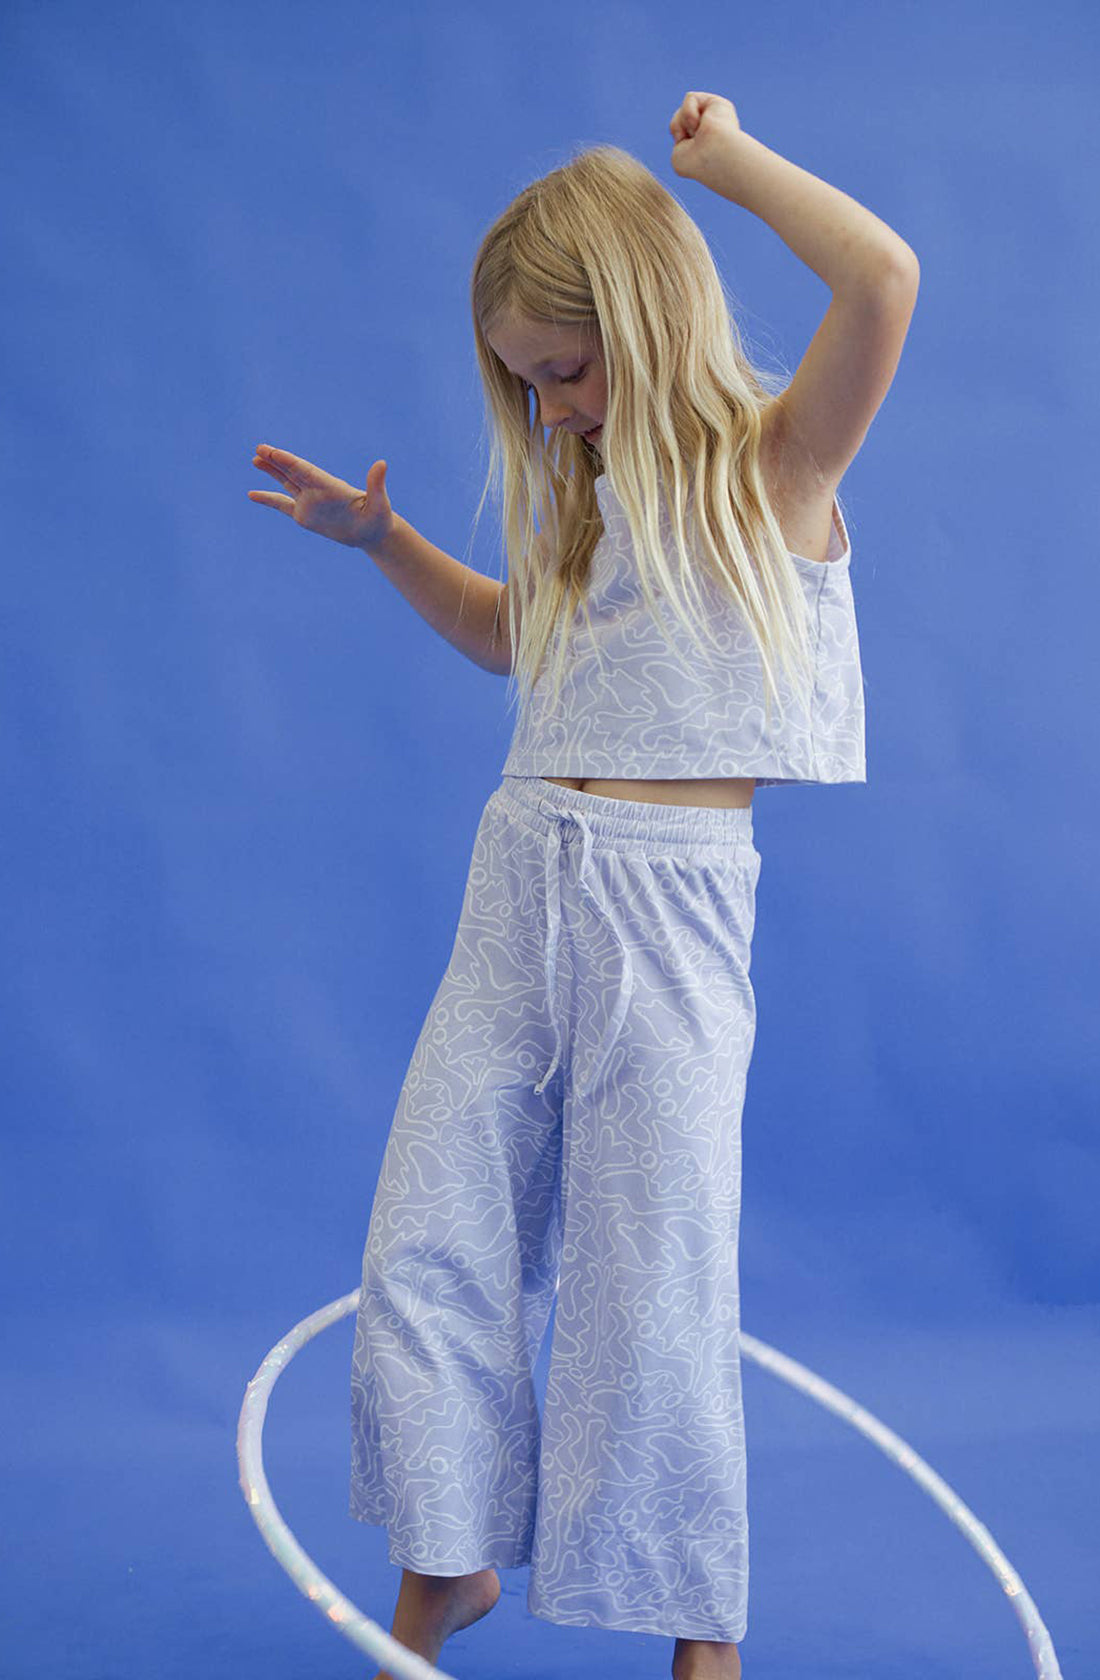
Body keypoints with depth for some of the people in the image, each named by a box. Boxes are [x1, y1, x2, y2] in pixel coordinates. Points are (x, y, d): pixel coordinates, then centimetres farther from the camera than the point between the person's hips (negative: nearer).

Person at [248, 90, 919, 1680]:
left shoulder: (772, 468, -5)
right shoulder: (581, 493, 15)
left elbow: (885, 278, -22)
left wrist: (726, 153, -9)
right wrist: (384, 539, 19)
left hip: (670, 906, -6)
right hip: (520, 885, 6)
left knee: (656, 1276, 1)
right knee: (425, 1238, 5)